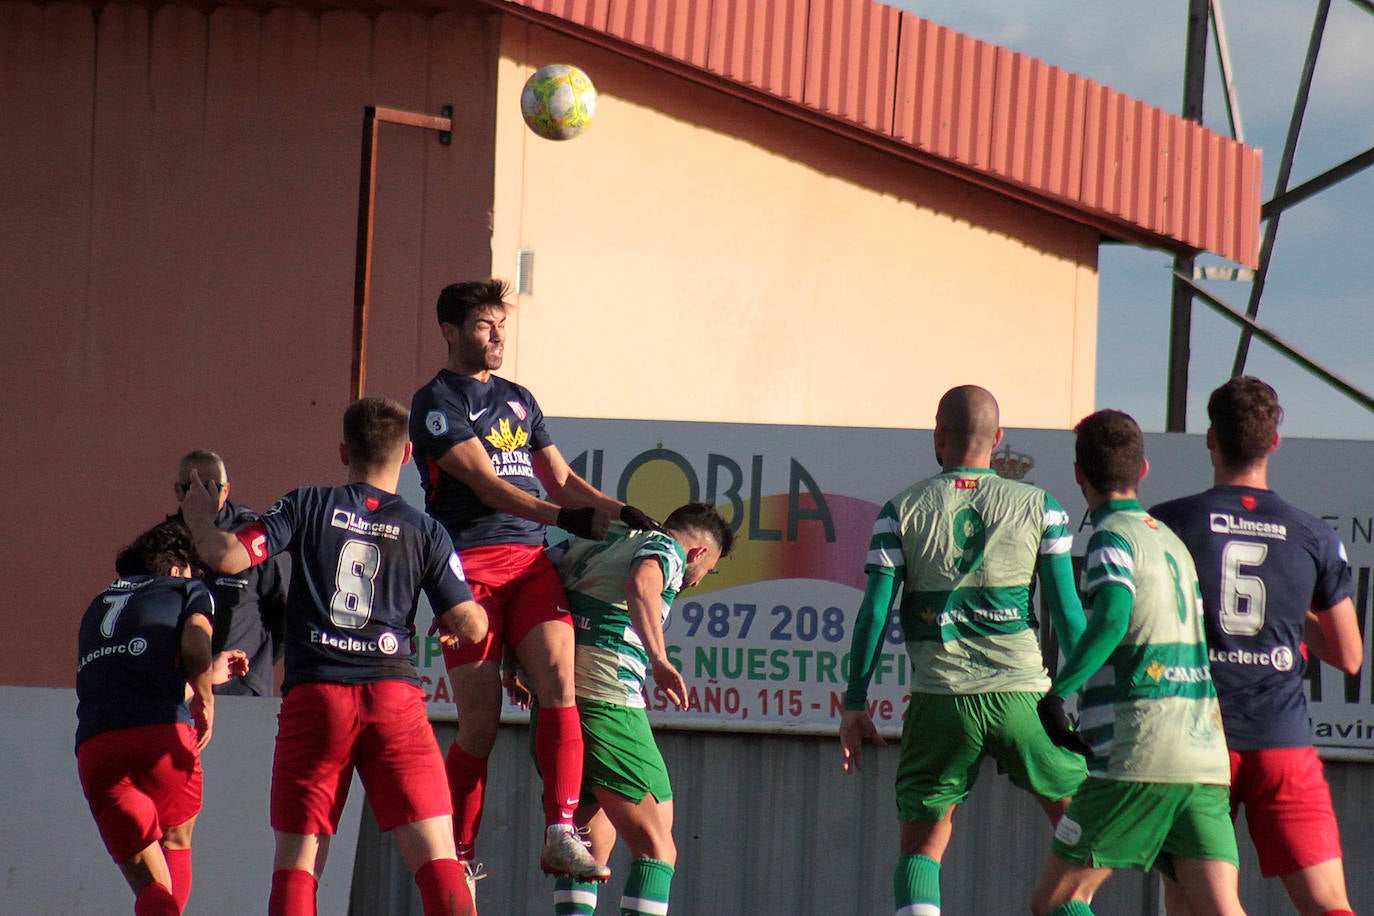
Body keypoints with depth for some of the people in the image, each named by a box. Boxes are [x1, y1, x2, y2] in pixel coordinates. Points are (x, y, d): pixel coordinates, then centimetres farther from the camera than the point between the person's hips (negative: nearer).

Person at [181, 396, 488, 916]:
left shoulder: (309, 506, 6)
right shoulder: (424, 530, 7)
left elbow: (227, 556, -3)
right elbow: (470, 625, 3)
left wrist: (199, 517, 17)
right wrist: (449, 625, 27)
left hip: (315, 697, 0)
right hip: (395, 693, 0)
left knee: (296, 860, 4)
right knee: (437, 861, -4)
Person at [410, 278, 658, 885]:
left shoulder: (519, 400, 23)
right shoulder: (436, 403, 1)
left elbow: (561, 480, 25)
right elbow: (486, 483, -10)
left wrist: (618, 512, 7)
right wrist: (562, 517, -20)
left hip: (531, 562, 5)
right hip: (469, 565, -5)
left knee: (559, 683, -17)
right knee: (480, 724, -5)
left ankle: (561, 835, -22)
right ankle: (459, 854, 8)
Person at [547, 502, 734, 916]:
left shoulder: (597, 550, 26)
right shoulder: (665, 548, 2)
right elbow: (641, 583, -20)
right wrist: (660, 659, -26)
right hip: (607, 702, -8)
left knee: (592, 844, 18)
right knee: (656, 848, -5)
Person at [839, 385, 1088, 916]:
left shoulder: (902, 511, 4)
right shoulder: (1038, 507, 5)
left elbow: (874, 612, 0)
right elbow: (1067, 611, 3)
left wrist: (855, 704, 5)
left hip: (940, 699, 0)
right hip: (1021, 693, 0)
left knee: (922, 844, 7)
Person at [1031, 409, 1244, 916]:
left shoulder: (1112, 536, -3)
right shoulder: (1172, 541, 21)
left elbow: (1112, 617, -23)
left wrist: (1056, 693, -23)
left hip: (1139, 760, -7)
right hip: (1206, 758, 7)